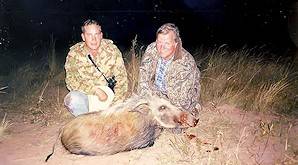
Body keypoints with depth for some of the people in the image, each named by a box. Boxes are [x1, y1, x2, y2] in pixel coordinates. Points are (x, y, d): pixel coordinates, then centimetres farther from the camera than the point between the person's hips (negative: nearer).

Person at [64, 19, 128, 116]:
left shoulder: (112, 50, -7)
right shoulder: (74, 53, -8)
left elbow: (121, 77, -7)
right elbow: (71, 80, -14)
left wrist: (116, 104, -17)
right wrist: (96, 90, -26)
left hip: (108, 94, 1)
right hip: (85, 93, 0)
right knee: (73, 99, -31)